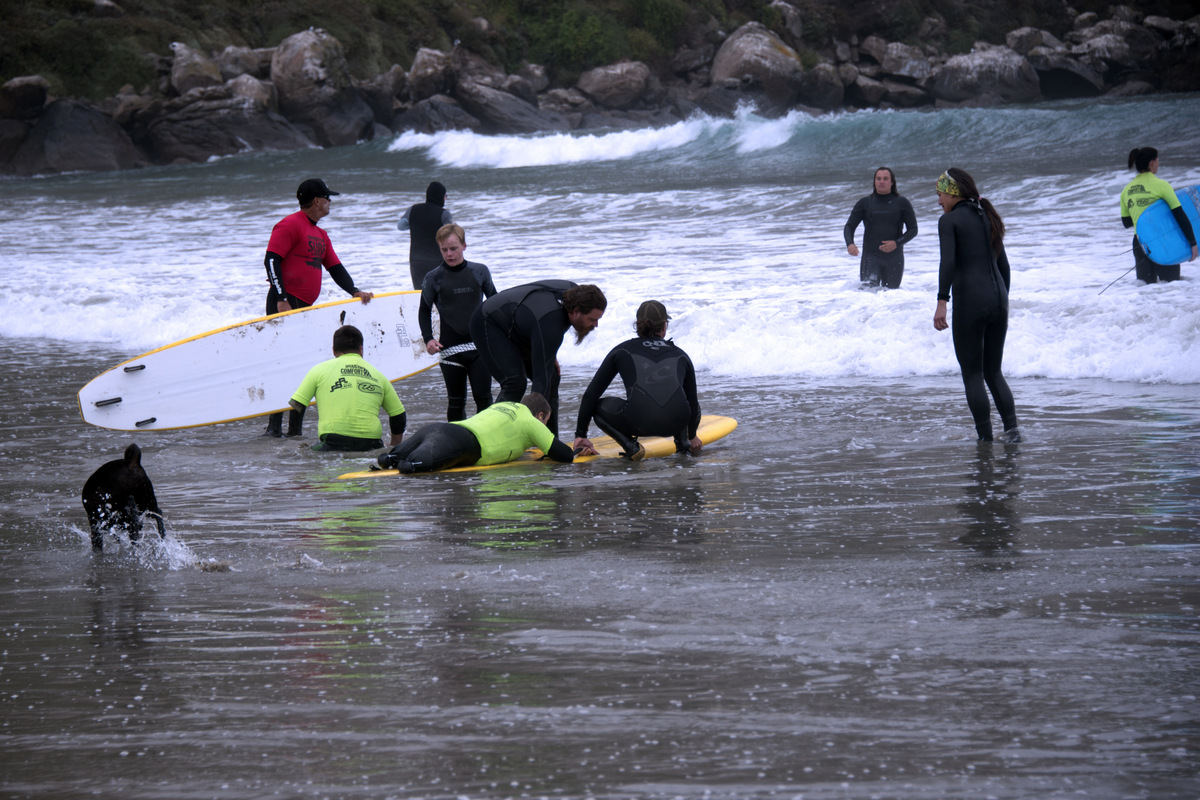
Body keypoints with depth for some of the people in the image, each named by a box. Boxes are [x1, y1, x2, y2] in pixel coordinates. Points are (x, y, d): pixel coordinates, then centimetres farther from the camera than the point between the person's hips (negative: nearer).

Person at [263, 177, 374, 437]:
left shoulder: (320, 235, 21)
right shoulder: (290, 225, -8)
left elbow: (335, 268, 20)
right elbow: (271, 260, -14)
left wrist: (354, 291, 3)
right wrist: (281, 299, -22)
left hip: (304, 308, 10)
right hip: (285, 304, -10)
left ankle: (295, 428, 13)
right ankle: (275, 426, -12)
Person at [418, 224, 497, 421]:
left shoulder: (480, 272, 2)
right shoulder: (434, 278, -1)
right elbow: (424, 311, 8)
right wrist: (428, 339, -5)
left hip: (479, 346, 1)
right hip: (450, 349, -1)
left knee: (483, 398, 0)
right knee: (456, 402, 5)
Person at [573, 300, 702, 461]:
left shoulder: (622, 351, 23)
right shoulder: (681, 356, 26)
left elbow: (590, 394, 24)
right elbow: (692, 402, 37)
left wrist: (580, 435, 33)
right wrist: (691, 436, 55)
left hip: (637, 423, -3)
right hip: (676, 422, 3)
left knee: (598, 407, 27)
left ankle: (630, 446, 3)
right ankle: (682, 442, 21)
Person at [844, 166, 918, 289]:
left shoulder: (902, 204, 5)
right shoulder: (865, 203, 7)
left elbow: (913, 229, 4)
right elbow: (849, 227, 7)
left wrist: (897, 243, -14)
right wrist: (850, 244, -15)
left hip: (894, 259, 0)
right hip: (870, 257, 0)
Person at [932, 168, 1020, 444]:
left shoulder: (949, 220, -3)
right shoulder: (987, 218, 17)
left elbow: (948, 262, -17)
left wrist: (942, 302, -23)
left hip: (970, 301, -6)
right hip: (998, 298, 6)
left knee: (972, 373, 3)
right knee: (993, 371, 16)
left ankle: (985, 437, 0)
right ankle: (1011, 426, -2)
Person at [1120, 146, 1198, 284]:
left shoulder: (1126, 190, 7)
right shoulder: (1161, 185, -8)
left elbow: (1126, 223, 15)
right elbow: (1180, 216, -10)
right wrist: (1192, 243, -6)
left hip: (1140, 242, 4)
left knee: (1146, 283, 14)